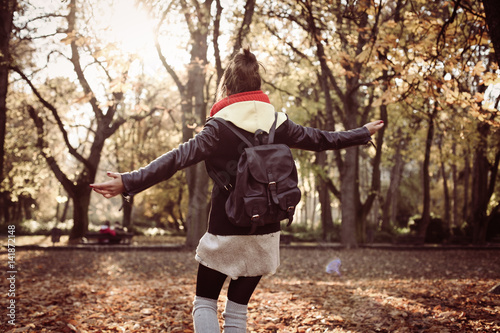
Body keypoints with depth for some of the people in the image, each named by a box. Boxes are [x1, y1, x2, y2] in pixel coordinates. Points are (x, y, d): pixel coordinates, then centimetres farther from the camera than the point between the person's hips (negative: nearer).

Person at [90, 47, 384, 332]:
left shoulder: (220, 128, -11)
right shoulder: (278, 123, 3)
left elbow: (177, 159, -21)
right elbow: (320, 139, 15)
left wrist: (129, 182, -24)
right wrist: (363, 133, 31)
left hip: (226, 232, -4)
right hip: (265, 234, 5)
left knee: (204, 302, 12)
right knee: (238, 307, 15)